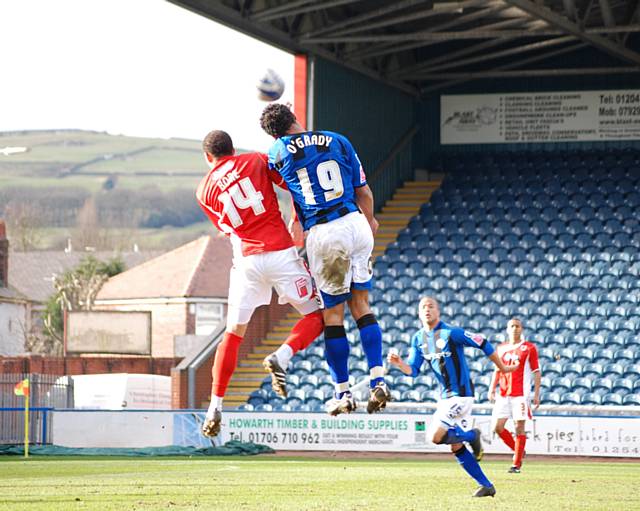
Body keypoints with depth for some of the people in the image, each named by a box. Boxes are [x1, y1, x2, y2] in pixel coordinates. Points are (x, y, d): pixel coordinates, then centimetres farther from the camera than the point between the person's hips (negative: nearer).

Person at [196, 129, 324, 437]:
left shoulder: (204, 191, 11)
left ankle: (215, 408, 9)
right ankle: (281, 357, -17)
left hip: (246, 260, 2)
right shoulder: (256, 161, 4)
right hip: (280, 253, -2)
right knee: (316, 316, 10)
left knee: (233, 335, 14)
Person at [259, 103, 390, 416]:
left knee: (332, 315, 6)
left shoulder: (279, 151, 3)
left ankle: (343, 394, 8)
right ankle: (378, 381, 0)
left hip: (321, 235, -2)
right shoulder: (337, 141, 8)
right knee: (361, 306, 12)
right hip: (355, 224, 2)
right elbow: (364, 193, 12)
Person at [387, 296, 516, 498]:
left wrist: (502, 368, -1)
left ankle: (472, 436, 4)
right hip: (445, 397, 8)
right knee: (456, 447, 7)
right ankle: (486, 486, 15)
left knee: (435, 436, -20)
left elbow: (483, 344, -9)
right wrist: (399, 363, -16)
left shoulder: (451, 333, -14)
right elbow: (413, 370, 6)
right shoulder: (418, 339, 7)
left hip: (460, 394, -8)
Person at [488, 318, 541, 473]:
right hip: (503, 394, 4)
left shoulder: (529, 348, 0)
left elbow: (536, 372, 0)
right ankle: (517, 450, 20)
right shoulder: (501, 348, 13)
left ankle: (517, 465, 1)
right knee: (498, 427, -2)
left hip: (521, 394, -4)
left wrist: (536, 394, -6)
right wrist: (492, 389, 6)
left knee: (519, 428, -5)